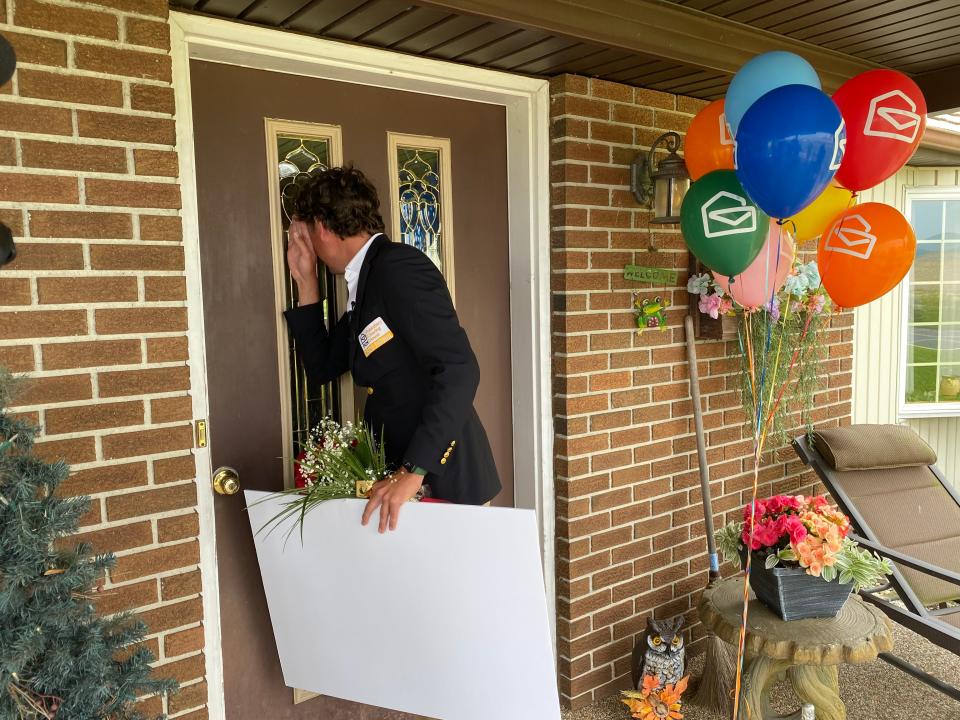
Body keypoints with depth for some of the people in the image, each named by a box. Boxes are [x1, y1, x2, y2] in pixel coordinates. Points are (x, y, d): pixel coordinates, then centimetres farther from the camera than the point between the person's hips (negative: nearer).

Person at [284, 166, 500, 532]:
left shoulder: (398, 265, -15)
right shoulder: (364, 284, 13)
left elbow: (459, 370, -24)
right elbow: (322, 366, 20)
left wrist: (412, 473, -27)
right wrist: (306, 281, 14)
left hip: (444, 476, -8)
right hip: (402, 471, 8)